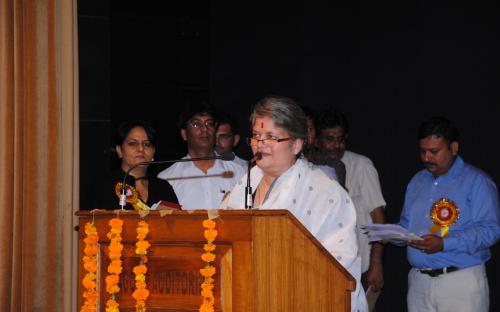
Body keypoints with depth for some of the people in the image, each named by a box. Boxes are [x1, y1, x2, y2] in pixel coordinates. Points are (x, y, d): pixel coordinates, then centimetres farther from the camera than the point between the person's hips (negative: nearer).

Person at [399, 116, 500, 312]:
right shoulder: (417, 181, 17)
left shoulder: (476, 182, -6)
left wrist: (444, 244, -24)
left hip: (461, 282, -6)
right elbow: (406, 223, 24)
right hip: (419, 281, 6)